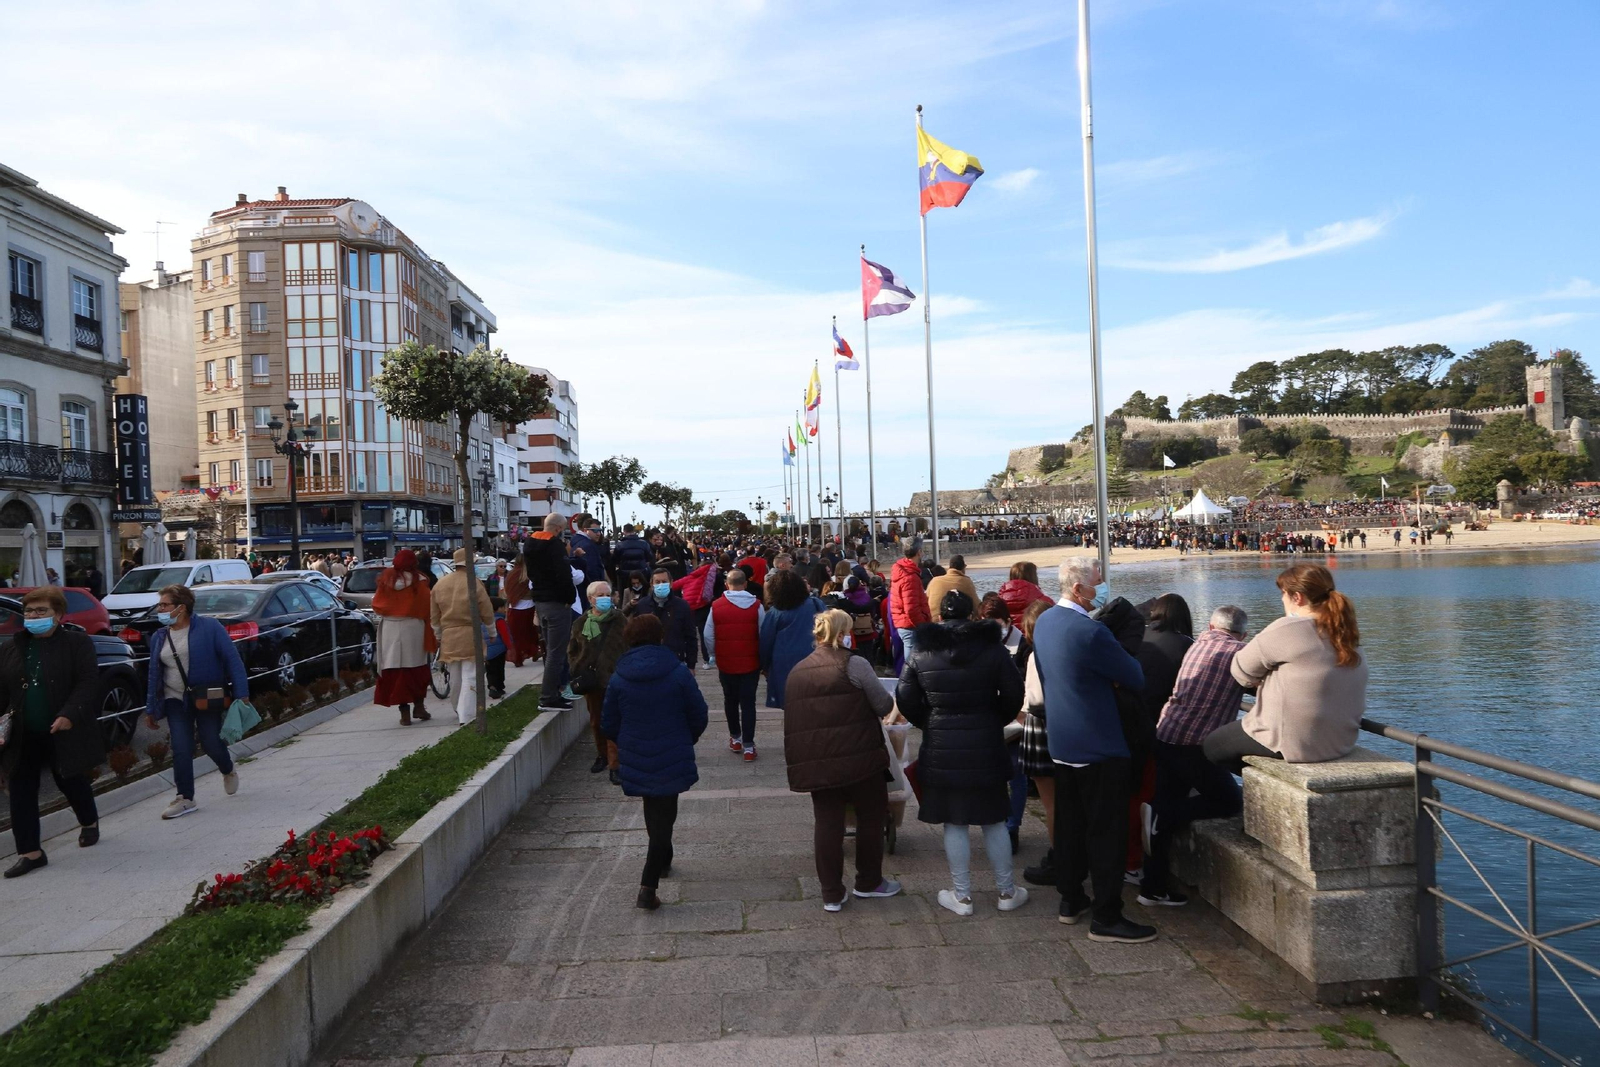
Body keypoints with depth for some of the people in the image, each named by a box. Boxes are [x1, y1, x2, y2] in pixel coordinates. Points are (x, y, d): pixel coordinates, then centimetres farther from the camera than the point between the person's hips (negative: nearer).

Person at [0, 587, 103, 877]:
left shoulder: (77, 643, -6)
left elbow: (88, 683, -13)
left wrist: (69, 715, -25)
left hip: (63, 733, -4)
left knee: (72, 783, 13)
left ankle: (89, 822, 40)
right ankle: (30, 852, 9)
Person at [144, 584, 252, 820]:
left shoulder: (209, 627, -9)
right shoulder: (159, 637, 7)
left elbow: (232, 660, -10)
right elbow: (154, 674, 13)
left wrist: (241, 693, -16)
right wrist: (150, 709, 13)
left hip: (208, 698, -4)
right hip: (176, 701, 4)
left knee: (211, 744, 0)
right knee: (181, 750, -2)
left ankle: (228, 771, 33)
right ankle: (185, 799, 9)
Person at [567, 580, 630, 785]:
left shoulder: (620, 620, -3)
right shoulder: (581, 624, 5)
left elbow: (630, 648, -2)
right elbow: (572, 651, 14)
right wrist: (577, 672, 1)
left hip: (614, 681, -4)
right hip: (591, 681, 4)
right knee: (596, 721, 16)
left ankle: (615, 765, -5)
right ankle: (602, 756, 35)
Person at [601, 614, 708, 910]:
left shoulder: (619, 677, -5)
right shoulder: (678, 672, -10)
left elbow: (609, 724, 1)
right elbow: (698, 715, -5)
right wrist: (687, 741, 15)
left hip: (635, 760, 3)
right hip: (672, 760, -3)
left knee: (652, 811, 26)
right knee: (664, 817, 2)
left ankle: (662, 860, 45)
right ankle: (648, 886, -7)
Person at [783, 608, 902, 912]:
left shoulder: (797, 671, 8)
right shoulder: (855, 665, -10)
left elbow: (793, 720, 12)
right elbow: (884, 706, -6)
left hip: (816, 763, 5)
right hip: (860, 758, -4)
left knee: (826, 823, 9)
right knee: (870, 818, 14)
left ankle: (831, 894, 14)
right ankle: (869, 881, 27)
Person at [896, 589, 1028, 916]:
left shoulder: (920, 653, -3)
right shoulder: (992, 648, -4)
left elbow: (906, 700, -2)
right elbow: (1014, 694, -1)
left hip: (941, 748, 0)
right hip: (986, 746, 0)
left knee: (954, 823, 8)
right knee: (994, 820, 12)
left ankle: (962, 896, 15)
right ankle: (1006, 892, 22)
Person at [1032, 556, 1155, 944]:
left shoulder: (1044, 621, 4)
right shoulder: (1091, 631, -24)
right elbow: (1136, 678, -15)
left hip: (1061, 741, 9)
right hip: (1097, 744, -9)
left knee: (1070, 822, 18)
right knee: (1107, 830, 1)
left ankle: (1071, 900, 30)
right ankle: (1106, 917, 9)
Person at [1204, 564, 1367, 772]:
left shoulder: (1286, 629, -17)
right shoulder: (1347, 633, 5)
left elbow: (1242, 671, -8)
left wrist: (1263, 678, 11)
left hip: (1295, 742, -8)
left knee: (1211, 743, 14)